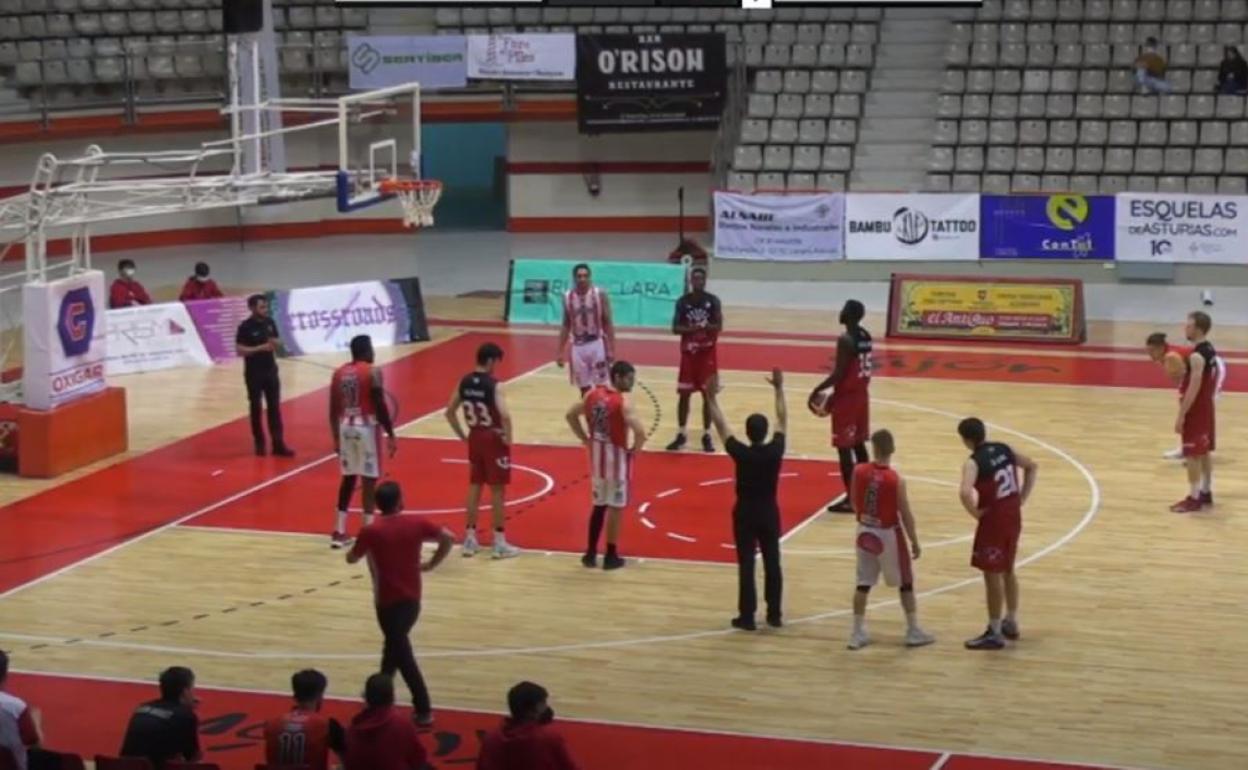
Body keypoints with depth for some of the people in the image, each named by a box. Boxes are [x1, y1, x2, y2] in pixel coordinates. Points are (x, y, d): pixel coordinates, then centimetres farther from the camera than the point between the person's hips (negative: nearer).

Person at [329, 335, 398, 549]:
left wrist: (336, 437, 19)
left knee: (348, 478, 14)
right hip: (366, 427, -6)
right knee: (369, 480, 0)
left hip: (346, 427, 6)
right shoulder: (372, 372, -10)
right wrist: (391, 435, -8)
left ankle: (339, 532, 14)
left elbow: (333, 410, 10)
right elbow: (381, 407, -14)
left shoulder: (339, 373, 7)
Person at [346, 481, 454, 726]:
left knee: (402, 653, -1)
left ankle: (423, 710, -4)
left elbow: (351, 559, 0)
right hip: (412, 599, 5)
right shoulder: (417, 524, -5)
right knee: (395, 644, 25)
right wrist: (431, 564, 9)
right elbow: (448, 539, -2)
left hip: (388, 601, -5)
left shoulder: (371, 532, -14)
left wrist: (365, 546, 21)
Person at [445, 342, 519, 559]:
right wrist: (507, 438, -15)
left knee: (474, 487, 15)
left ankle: (470, 538, 19)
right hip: (494, 440, -6)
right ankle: (500, 543, 5)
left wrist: (462, 435, 15)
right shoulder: (493, 384, -19)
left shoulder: (464, 382, 1)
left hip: (475, 438, 6)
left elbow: (450, 412, 7)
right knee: (498, 490, 1)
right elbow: (505, 415, -30)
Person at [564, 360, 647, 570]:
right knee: (615, 507, 5)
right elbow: (640, 431, -30)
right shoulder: (622, 403, -19)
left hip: (597, 455, 6)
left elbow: (570, 415, 12)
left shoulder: (593, 394, 1)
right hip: (616, 456, -6)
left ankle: (591, 553, 21)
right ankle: (611, 556, 10)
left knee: (599, 504, 18)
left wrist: (585, 439, 14)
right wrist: (635, 449, -11)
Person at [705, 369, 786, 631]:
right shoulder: (775, 451, -13)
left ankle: (747, 617, 4)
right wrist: (779, 388, 7)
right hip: (769, 512, 2)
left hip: (745, 513, -2)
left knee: (746, 565, 2)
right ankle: (774, 614, 16)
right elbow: (783, 420, 0)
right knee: (772, 563, 10)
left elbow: (721, 426, -9)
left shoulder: (740, 453, -18)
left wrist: (711, 398, -3)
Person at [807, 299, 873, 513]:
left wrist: (817, 390, -10)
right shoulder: (866, 336, 7)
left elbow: (839, 374, -22)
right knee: (859, 444, 18)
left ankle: (850, 498, -2)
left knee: (844, 448, -3)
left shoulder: (845, 340, -21)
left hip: (846, 398, -9)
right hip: (861, 395, 9)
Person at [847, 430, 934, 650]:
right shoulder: (896, 480, -21)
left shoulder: (859, 471, -10)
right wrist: (915, 542, -3)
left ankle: (858, 633, 16)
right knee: (905, 583, 12)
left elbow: (853, 501, 4)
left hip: (865, 532, 4)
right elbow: (906, 514, -15)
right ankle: (914, 632, 18)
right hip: (888, 534, -4)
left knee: (863, 583, 13)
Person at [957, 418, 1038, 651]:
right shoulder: (1004, 449, 3)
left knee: (992, 576, 3)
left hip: (993, 521, -8)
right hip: (1013, 517, 8)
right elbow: (1031, 466, 16)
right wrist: (1022, 498, 13)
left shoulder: (974, 462, -19)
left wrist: (975, 512, -16)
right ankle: (1011, 623, 34)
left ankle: (994, 633, 9)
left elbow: (965, 493, -35)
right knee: (1007, 570, 22)